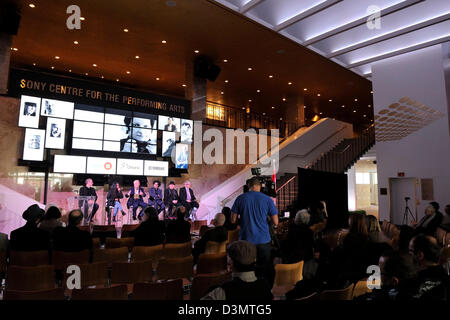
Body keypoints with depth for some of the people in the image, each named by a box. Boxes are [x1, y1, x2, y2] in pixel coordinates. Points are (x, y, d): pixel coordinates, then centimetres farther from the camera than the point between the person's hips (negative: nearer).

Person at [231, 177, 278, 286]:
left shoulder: (240, 198, -2)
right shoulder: (267, 199, -3)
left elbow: (233, 220, -1)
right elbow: (275, 222, -5)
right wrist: (274, 226, 17)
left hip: (245, 240, 1)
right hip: (263, 240, 0)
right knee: (266, 270, 13)